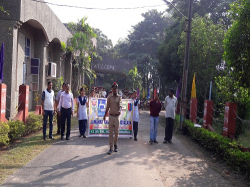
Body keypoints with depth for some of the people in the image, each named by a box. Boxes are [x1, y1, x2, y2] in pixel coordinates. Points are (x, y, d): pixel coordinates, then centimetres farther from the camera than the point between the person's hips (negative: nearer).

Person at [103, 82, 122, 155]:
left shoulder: (119, 97, 1)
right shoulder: (109, 97, 6)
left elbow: (120, 105, -15)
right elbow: (107, 107, 13)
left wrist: (119, 110, -35)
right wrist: (105, 115, 16)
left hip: (117, 116, -1)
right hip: (111, 116, 1)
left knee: (116, 132, 6)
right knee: (110, 133, -1)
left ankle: (115, 145, 27)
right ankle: (111, 148, 2)